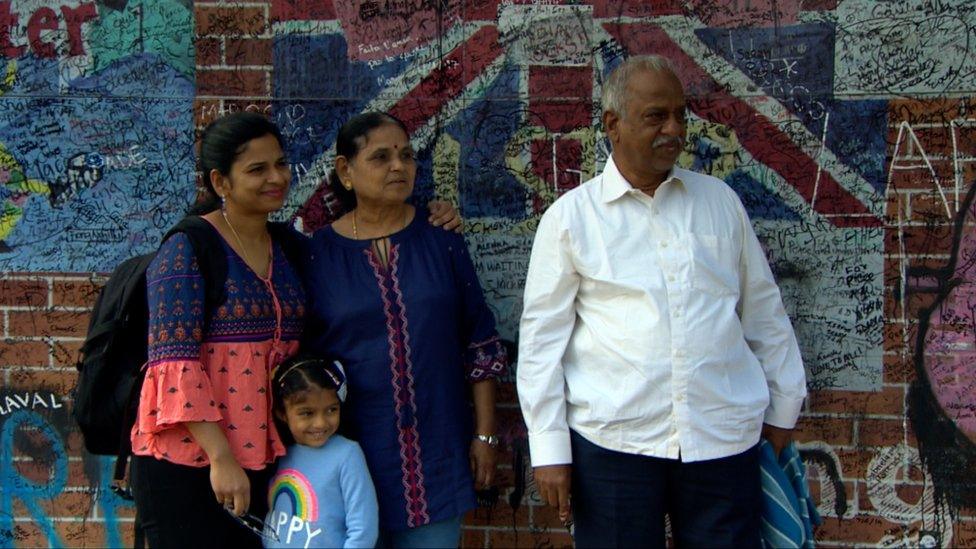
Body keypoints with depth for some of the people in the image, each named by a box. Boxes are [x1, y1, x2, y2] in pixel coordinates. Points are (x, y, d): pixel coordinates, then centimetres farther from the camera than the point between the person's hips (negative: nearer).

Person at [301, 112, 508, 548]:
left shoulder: (440, 240, 1)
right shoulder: (319, 253, -2)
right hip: (355, 454, -1)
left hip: (438, 454, 1)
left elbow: (481, 346, 4)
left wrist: (485, 434, 2)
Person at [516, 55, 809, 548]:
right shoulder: (570, 216, 1)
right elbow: (542, 335, 1)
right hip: (612, 442, -2)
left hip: (724, 439, 2)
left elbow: (763, 311, 16)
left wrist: (783, 408, 18)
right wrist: (549, 448, -3)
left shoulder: (719, 200, 10)